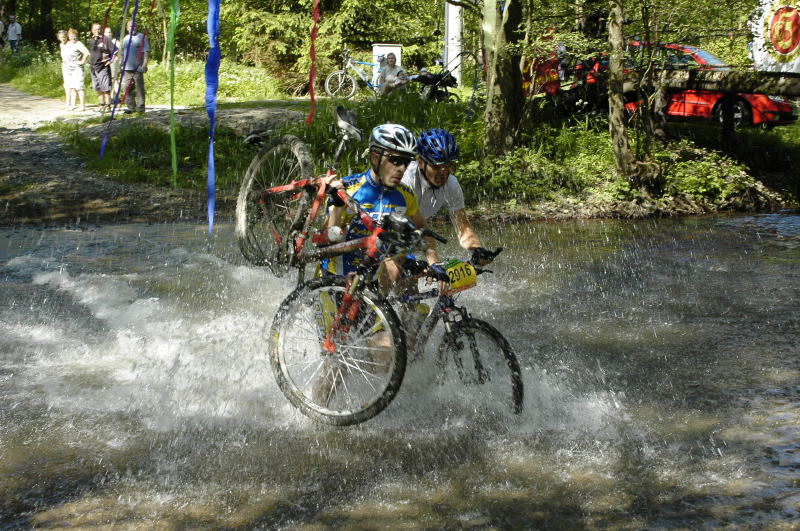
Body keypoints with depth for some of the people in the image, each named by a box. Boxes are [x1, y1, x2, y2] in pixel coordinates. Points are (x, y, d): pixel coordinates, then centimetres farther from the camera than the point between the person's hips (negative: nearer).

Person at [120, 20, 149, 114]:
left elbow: (146, 52, -6)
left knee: (139, 87, -4)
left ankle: (140, 107, 0)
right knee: (126, 87, 1)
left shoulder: (141, 37, 1)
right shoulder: (125, 39, 19)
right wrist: (121, 64, 21)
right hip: (127, 68, 6)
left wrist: (144, 64, -16)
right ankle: (131, 107, 7)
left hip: (138, 68, -6)